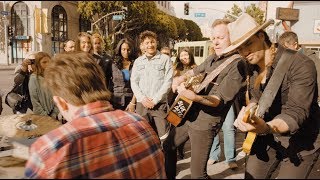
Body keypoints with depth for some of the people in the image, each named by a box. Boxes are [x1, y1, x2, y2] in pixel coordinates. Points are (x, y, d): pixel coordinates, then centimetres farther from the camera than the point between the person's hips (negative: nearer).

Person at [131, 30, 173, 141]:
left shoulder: (165, 59, 2)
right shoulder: (138, 61, 13)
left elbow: (168, 82, -5)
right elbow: (133, 82, 8)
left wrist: (155, 100, -11)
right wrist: (142, 99, -7)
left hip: (160, 104, -3)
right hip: (141, 104, 3)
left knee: (163, 136, -5)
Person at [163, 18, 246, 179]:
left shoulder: (237, 65, -17)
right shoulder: (213, 58, 9)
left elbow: (220, 99, -24)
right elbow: (194, 71, 23)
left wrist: (193, 97, -38)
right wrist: (181, 78, 0)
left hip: (205, 122, -9)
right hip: (188, 114, 9)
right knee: (167, 146, 23)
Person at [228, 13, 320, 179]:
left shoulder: (301, 65, -24)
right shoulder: (253, 68, -2)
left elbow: (295, 113, -33)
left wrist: (267, 128, -52)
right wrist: (247, 111, -10)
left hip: (300, 143, -6)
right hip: (267, 139, 6)